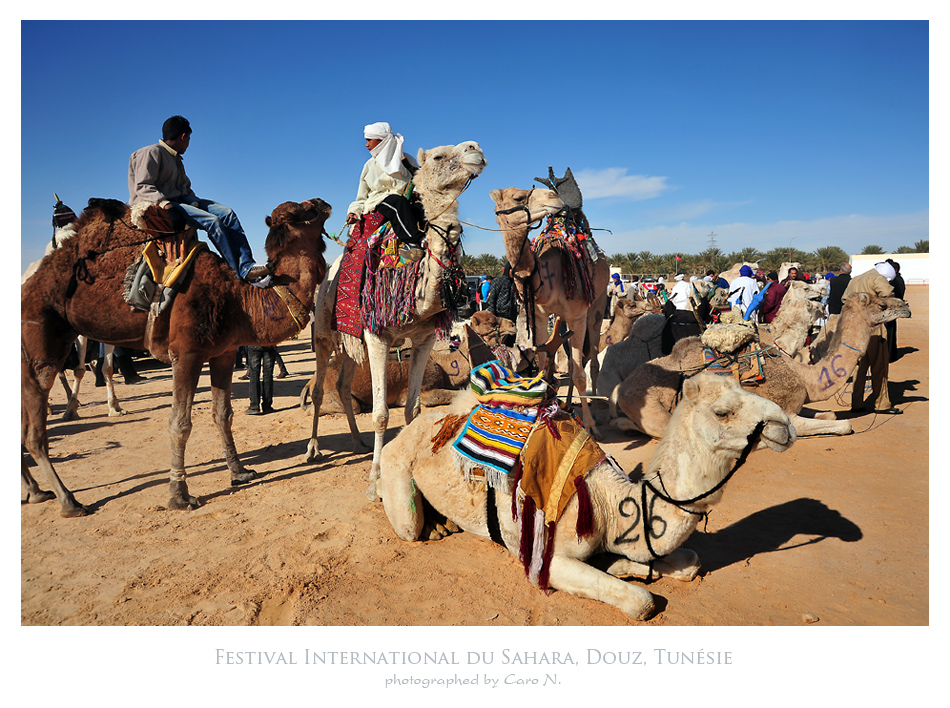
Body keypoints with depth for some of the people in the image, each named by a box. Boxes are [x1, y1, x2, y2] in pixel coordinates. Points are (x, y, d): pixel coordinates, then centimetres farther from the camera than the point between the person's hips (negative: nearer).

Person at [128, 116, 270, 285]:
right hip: (159, 206, -9)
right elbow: (142, 187, -13)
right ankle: (243, 272, -27)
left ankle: (247, 264, -22)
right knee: (212, 221, -27)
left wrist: (196, 201, 12)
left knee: (227, 213, -11)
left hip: (181, 200, 9)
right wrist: (163, 202, -29)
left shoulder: (176, 158, 25)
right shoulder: (152, 153, -4)